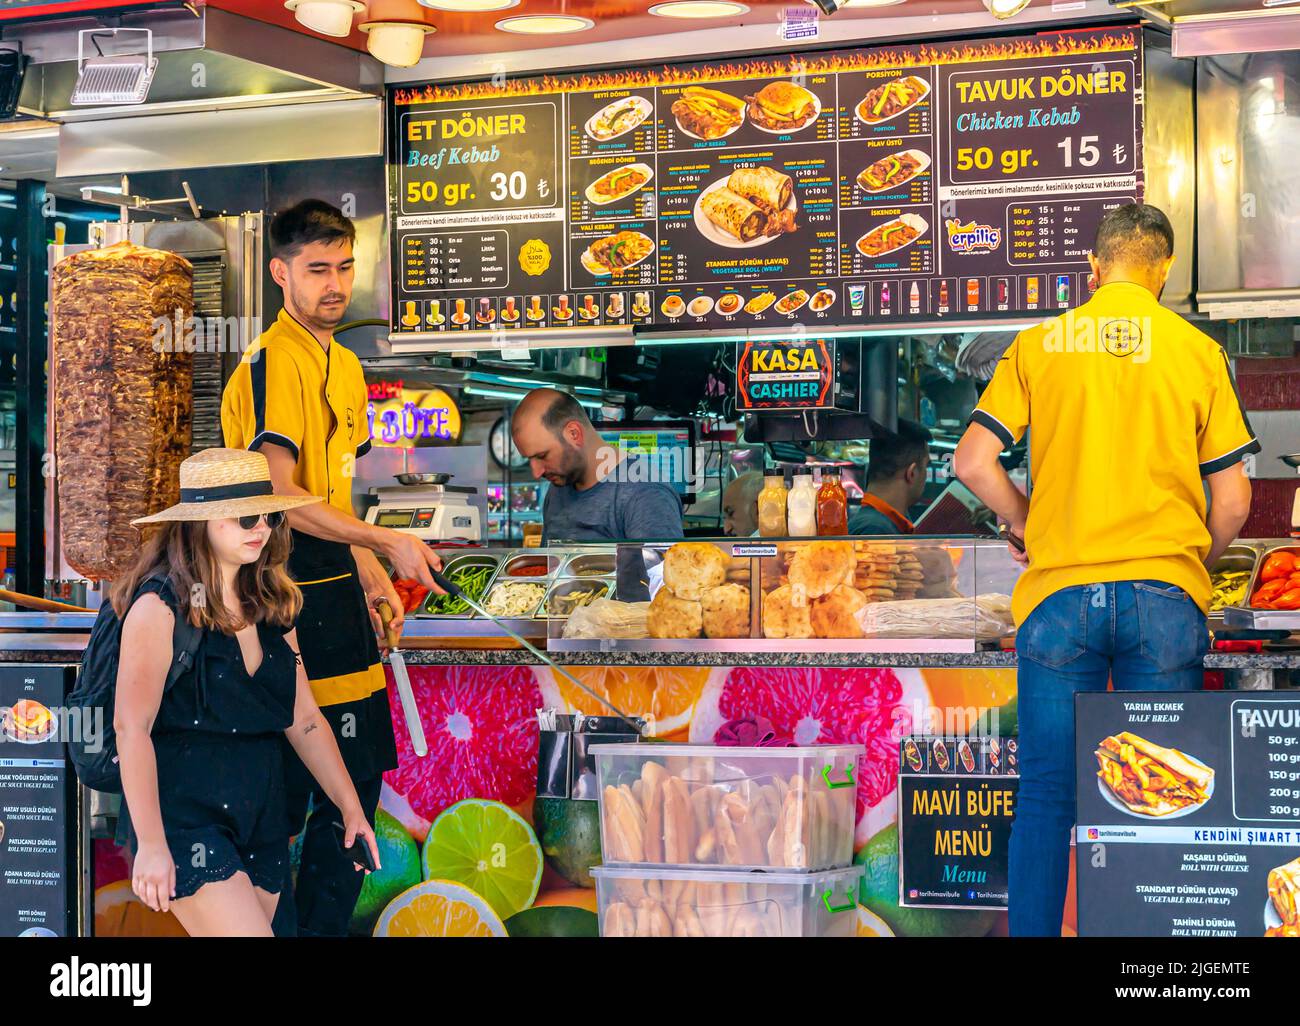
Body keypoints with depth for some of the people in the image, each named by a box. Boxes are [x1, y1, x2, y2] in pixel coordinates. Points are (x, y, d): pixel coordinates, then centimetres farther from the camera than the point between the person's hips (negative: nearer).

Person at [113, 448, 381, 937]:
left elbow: (304, 719, 15)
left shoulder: (270, 604, 11)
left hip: (262, 818, 7)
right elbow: (131, 727, -14)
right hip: (185, 812, -7)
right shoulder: (162, 605, -11)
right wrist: (150, 843, -19)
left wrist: (350, 806, 10)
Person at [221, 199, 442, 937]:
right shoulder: (273, 363, -13)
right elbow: (277, 496, -20)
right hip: (290, 596, -9)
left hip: (337, 592, 9)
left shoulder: (343, 364, 16)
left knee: (357, 778, 13)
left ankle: (327, 925, 24)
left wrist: (368, 572, 12)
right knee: (284, 796, -3)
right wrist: (386, 542, -18)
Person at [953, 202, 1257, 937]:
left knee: (1046, 798, 6)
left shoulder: (1039, 344, 5)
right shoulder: (1197, 350, 4)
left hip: (1060, 593, 0)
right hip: (1165, 598, 0)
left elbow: (973, 462, -1)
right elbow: (1233, 499, 3)